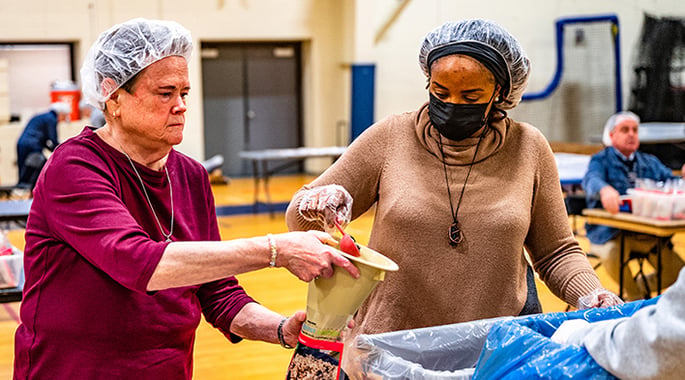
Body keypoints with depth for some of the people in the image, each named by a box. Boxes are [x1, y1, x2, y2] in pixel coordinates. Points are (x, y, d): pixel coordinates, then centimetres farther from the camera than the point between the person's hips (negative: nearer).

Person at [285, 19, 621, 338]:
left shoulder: (528, 149, 1)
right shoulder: (390, 137, -1)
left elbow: (556, 253, 10)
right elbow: (300, 220, 4)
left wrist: (592, 295, -10)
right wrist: (320, 202, -18)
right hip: (389, 341, -3)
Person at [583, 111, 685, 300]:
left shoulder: (650, 162, 22)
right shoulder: (601, 160, 4)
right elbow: (591, 180, -18)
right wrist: (604, 190, -43)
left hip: (646, 234, 4)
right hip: (610, 233, -4)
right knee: (614, 257, -36)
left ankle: (639, 286, 20)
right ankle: (635, 298, -4)